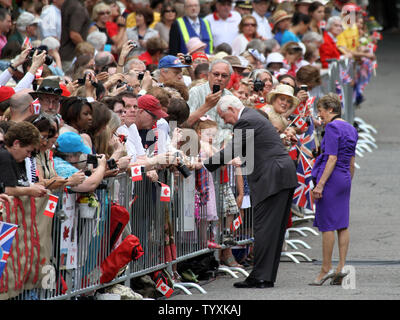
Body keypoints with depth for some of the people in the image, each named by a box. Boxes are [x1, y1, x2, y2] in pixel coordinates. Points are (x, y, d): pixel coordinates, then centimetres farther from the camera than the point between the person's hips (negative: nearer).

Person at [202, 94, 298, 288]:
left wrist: (205, 166, -3)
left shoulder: (245, 122, -11)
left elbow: (231, 152, -11)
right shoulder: (253, 116, 20)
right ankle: (268, 276, 12)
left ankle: (260, 277, -9)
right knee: (274, 230, 10)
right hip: (284, 177, 10)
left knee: (264, 228, -9)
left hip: (271, 179, -10)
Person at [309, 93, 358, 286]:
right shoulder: (350, 129, 14)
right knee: (342, 225, 7)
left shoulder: (332, 127, -12)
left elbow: (332, 159, -18)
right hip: (345, 179, 9)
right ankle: (342, 266, 3)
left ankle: (326, 268, -1)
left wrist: (320, 184, -20)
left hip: (331, 178, -9)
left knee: (327, 225, -4)